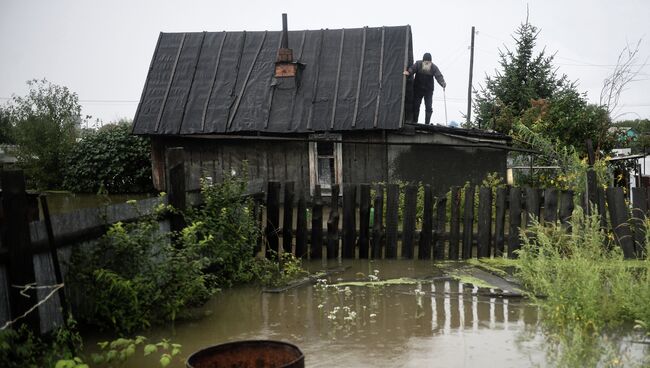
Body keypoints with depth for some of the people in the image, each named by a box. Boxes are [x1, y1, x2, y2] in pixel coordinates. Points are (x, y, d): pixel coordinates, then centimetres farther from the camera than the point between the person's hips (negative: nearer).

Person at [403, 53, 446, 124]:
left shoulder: (433, 67, -8)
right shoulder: (418, 64, -8)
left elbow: (439, 76, -17)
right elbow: (412, 68, -23)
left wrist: (442, 83, -37)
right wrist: (408, 72, -47)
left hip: (428, 90, 0)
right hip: (418, 89, 0)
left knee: (428, 107, -4)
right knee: (416, 106, 4)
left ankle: (427, 123, 3)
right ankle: (414, 122, 12)